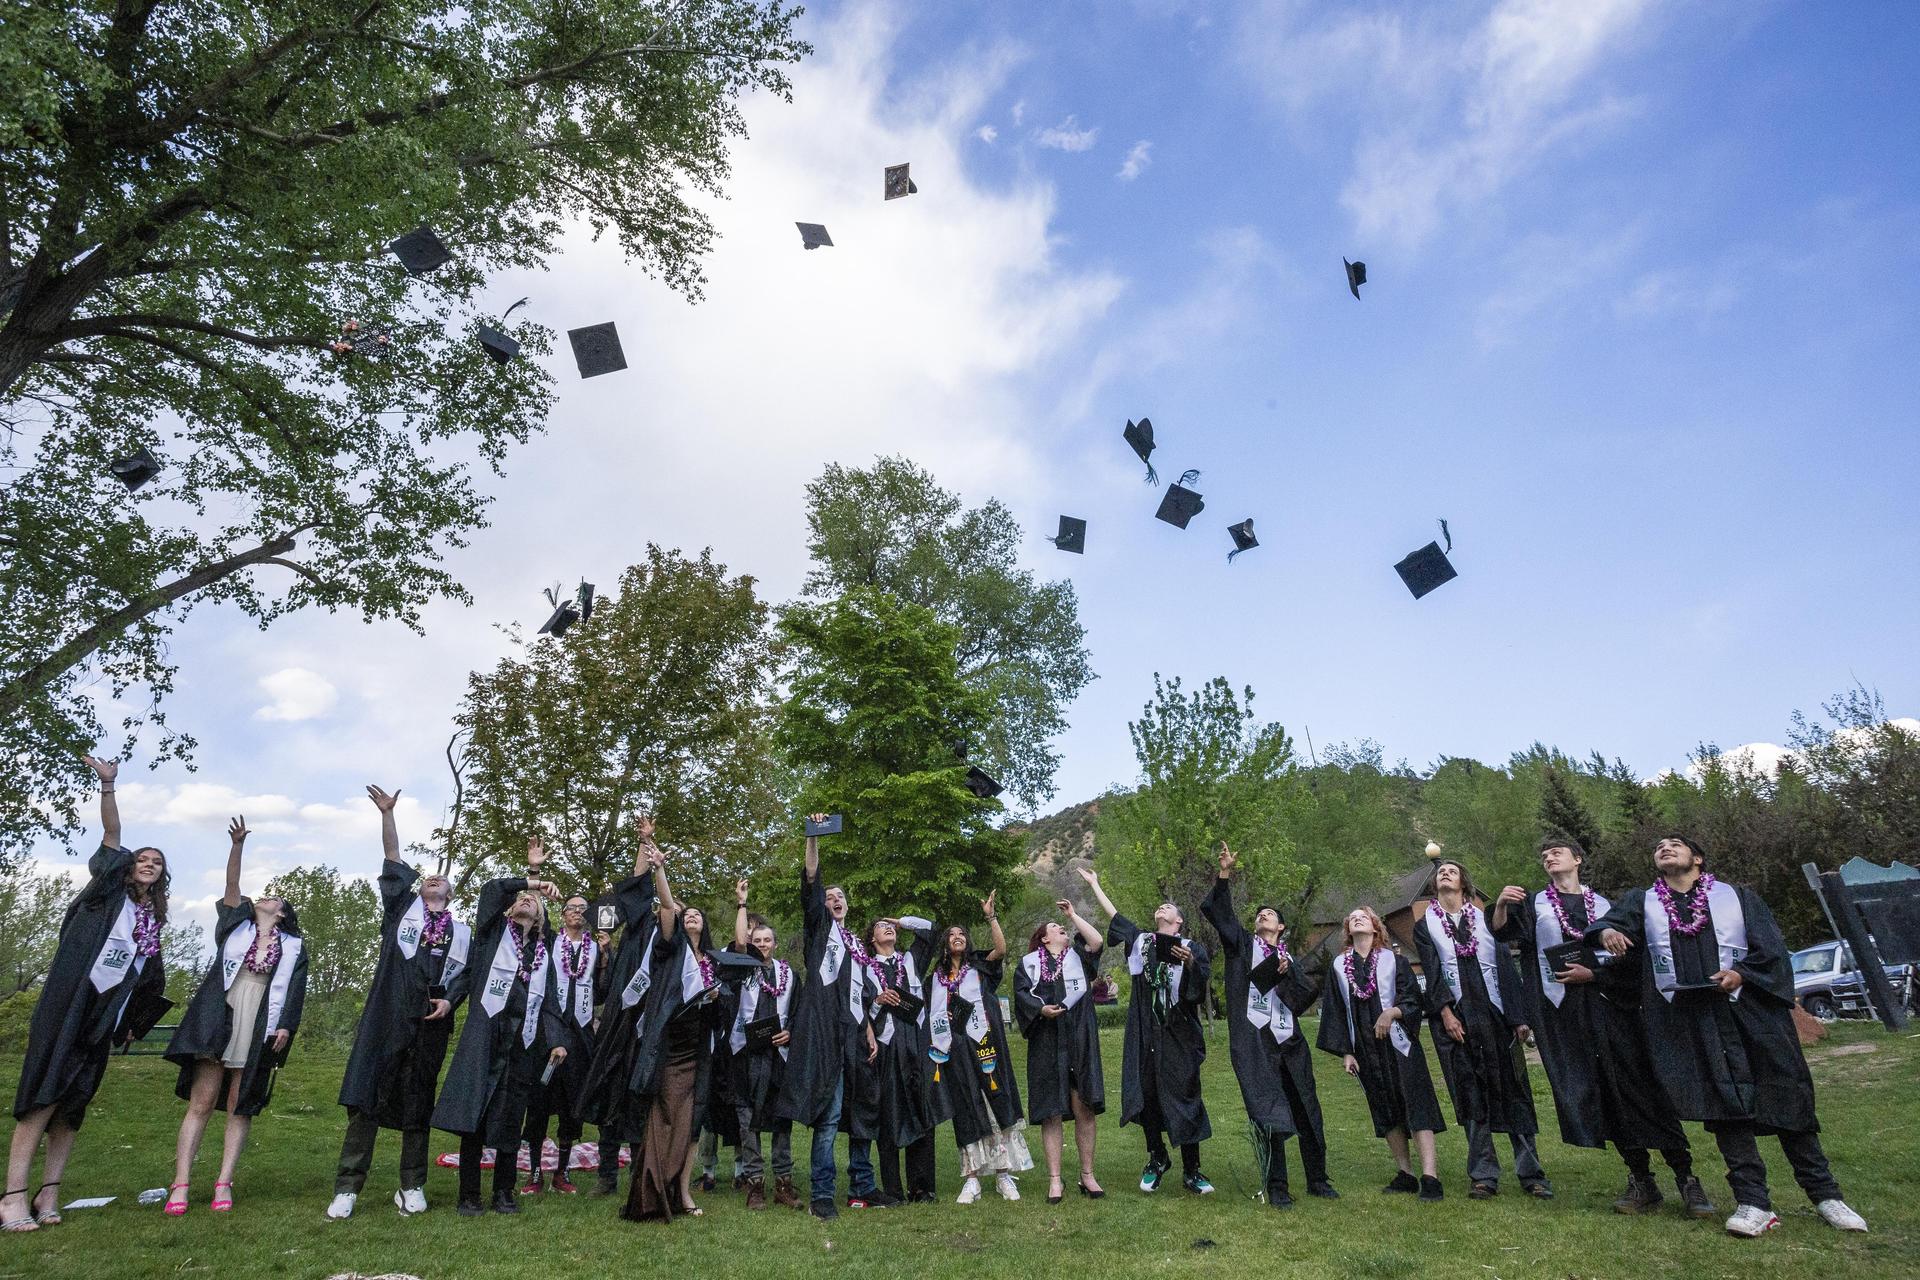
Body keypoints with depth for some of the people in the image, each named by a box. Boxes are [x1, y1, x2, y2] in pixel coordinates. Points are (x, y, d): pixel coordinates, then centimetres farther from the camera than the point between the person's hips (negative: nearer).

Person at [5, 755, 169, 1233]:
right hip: (67, 1002, -5)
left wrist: (134, 1021, 17)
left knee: (74, 1101, 3)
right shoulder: (108, 891, 4)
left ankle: (49, 1192, 6)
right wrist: (107, 784, -22)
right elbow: (111, 834, -10)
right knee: (45, 1093, -11)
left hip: (103, 1014, 5)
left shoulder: (153, 920, 17)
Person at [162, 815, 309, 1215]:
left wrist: (286, 1027, -9)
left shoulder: (294, 947, 11)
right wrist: (237, 845, -15)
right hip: (218, 1023, 0)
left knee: (239, 1108, 2)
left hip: (260, 1031, 0)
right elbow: (232, 887, -3)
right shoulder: (236, 926, 11)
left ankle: (223, 1185, 5)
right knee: (201, 1103, -3)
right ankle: (180, 1186, -1)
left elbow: (295, 991, 5)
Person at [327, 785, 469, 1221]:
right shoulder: (402, 907, 14)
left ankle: (412, 1187, 15)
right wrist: (387, 814, -2)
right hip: (387, 1018, -1)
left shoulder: (461, 932, 17)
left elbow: (467, 976, 15)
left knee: (418, 1104, 6)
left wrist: (449, 1000, -4)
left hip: (431, 1024, 2)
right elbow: (392, 859, 6)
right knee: (367, 1098, -5)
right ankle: (347, 1188, 2)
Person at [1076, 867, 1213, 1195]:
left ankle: (1191, 1171, 9)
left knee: (1184, 1096, -1)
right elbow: (1112, 913, 21)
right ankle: (1156, 1159, 24)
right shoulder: (1140, 940, 12)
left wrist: (1189, 963, -26)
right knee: (1146, 1094, 6)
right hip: (1144, 1033, 3)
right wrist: (1094, 884, 28)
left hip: (1178, 1034, -3)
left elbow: (1202, 985, -8)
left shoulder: (1192, 948, 4)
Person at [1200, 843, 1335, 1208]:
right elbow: (1215, 911, -2)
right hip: (1253, 1041, -3)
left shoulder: (1290, 959, 20)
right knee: (1268, 1115, -6)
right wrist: (1225, 874, -13)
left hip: (1288, 1043, 4)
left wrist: (1286, 973, -6)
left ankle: (1317, 1180, 22)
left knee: (1307, 1112, 7)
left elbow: (1306, 998, 7)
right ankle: (1276, 1187, 2)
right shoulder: (1242, 945, 11)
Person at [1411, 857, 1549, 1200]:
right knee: (1471, 1096, 0)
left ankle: (1530, 1172, 7)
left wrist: (1518, 1016, -3)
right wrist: (1445, 1011, -13)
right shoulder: (1425, 926, 11)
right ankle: (1484, 1176, 5)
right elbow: (1432, 972, 0)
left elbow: (1506, 967, 6)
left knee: (1512, 1090, 0)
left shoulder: (1486, 919, 12)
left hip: (1495, 1014, 1)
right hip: (1454, 1018, 0)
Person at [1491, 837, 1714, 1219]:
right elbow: (1501, 930, -4)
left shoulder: (1604, 905, 13)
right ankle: (1641, 1181, 8)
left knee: (1644, 1089, -6)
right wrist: (1500, 904, -26)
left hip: (1612, 1007, 0)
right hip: (1564, 1014, 0)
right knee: (1602, 1095, 0)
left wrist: (1592, 974, -9)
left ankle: (1685, 1176, 2)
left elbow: (1629, 958, 7)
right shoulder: (1534, 904, 12)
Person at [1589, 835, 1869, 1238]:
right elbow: (1613, 920, -3)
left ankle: (1824, 1194, 16)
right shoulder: (1642, 902, 14)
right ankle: (1753, 1203, -4)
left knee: (1784, 1098, 3)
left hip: (1747, 1008, 0)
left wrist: (1741, 972, -15)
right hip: (1686, 1019, 0)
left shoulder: (1738, 896, 12)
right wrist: (1606, 932, -27)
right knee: (1723, 1102, -6)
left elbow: (1771, 948, 4)